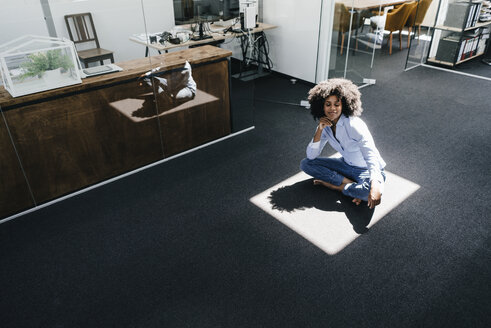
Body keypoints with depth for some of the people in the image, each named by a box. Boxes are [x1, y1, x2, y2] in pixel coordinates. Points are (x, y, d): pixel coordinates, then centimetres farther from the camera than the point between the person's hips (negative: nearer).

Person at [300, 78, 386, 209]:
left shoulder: (354, 125, -26)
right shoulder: (325, 125, -6)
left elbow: (371, 156, -36)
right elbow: (311, 156, -9)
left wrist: (375, 186, -52)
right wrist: (319, 130, -22)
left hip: (368, 170, -6)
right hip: (347, 165, 6)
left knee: (369, 191, -40)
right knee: (305, 164, -9)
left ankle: (334, 185, -13)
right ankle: (348, 183, -13)